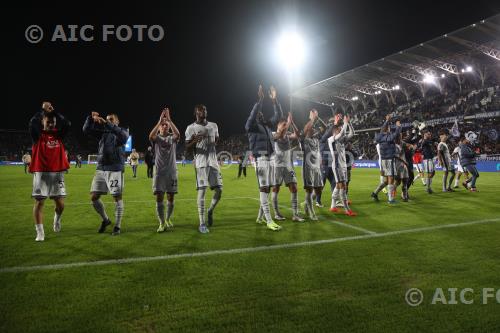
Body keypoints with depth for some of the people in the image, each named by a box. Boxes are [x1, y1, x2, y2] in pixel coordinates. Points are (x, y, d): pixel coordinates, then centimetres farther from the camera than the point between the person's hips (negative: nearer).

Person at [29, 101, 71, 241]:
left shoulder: (58, 135, 7)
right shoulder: (38, 135, 0)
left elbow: (67, 124, -10)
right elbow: (32, 123, -20)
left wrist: (54, 112, -11)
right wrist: (43, 110, -15)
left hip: (57, 173, 2)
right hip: (41, 173, -2)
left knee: (60, 204, 4)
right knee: (39, 202, -3)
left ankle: (57, 219, 38)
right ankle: (40, 233, 5)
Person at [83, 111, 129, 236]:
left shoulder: (122, 131, 4)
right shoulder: (103, 132, 17)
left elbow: (123, 136, -20)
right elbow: (86, 130, 9)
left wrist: (107, 124, -26)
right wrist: (91, 118, -8)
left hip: (115, 169, -5)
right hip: (100, 169, 5)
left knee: (117, 197, -4)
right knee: (94, 197, 5)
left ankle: (117, 226, 8)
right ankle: (105, 220, 25)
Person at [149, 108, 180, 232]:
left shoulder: (172, 138, 7)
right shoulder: (157, 138, 5)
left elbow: (178, 134, -17)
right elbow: (151, 136, -20)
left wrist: (169, 119, -22)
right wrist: (160, 120, -24)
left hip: (172, 172, 1)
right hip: (159, 172, -1)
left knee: (170, 197, 7)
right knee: (159, 197, -6)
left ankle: (168, 219, 26)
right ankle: (161, 223, 1)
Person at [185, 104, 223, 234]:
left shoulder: (214, 125, 13)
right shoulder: (191, 128, 0)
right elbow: (187, 147, -2)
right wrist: (194, 141, -21)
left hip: (213, 162, 5)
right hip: (200, 163, -4)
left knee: (219, 190, 2)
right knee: (202, 191, -9)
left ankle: (210, 211, 30)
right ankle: (202, 223, -3)